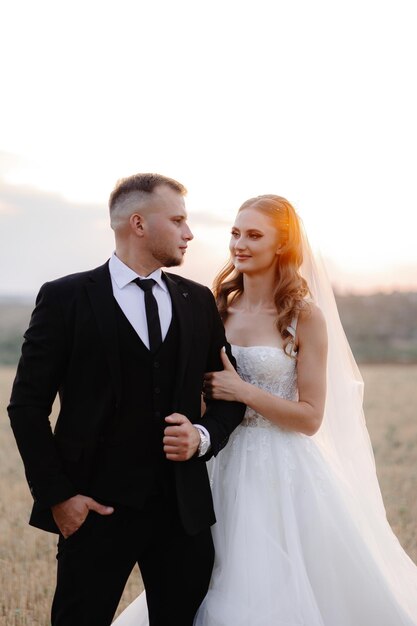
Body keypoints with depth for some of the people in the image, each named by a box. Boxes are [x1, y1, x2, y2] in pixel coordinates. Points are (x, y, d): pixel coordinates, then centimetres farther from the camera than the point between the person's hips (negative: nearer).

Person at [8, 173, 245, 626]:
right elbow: (27, 405, -3)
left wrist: (204, 435, -6)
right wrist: (56, 495, -8)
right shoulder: (66, 298, -3)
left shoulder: (198, 301, 10)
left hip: (184, 507, 4)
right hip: (97, 506, -3)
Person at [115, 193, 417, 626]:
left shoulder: (305, 316, -9)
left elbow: (310, 417, -10)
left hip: (281, 471, -4)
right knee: (226, 589, 13)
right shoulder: (219, 308, 4)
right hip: (226, 465, 5)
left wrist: (242, 391, -16)